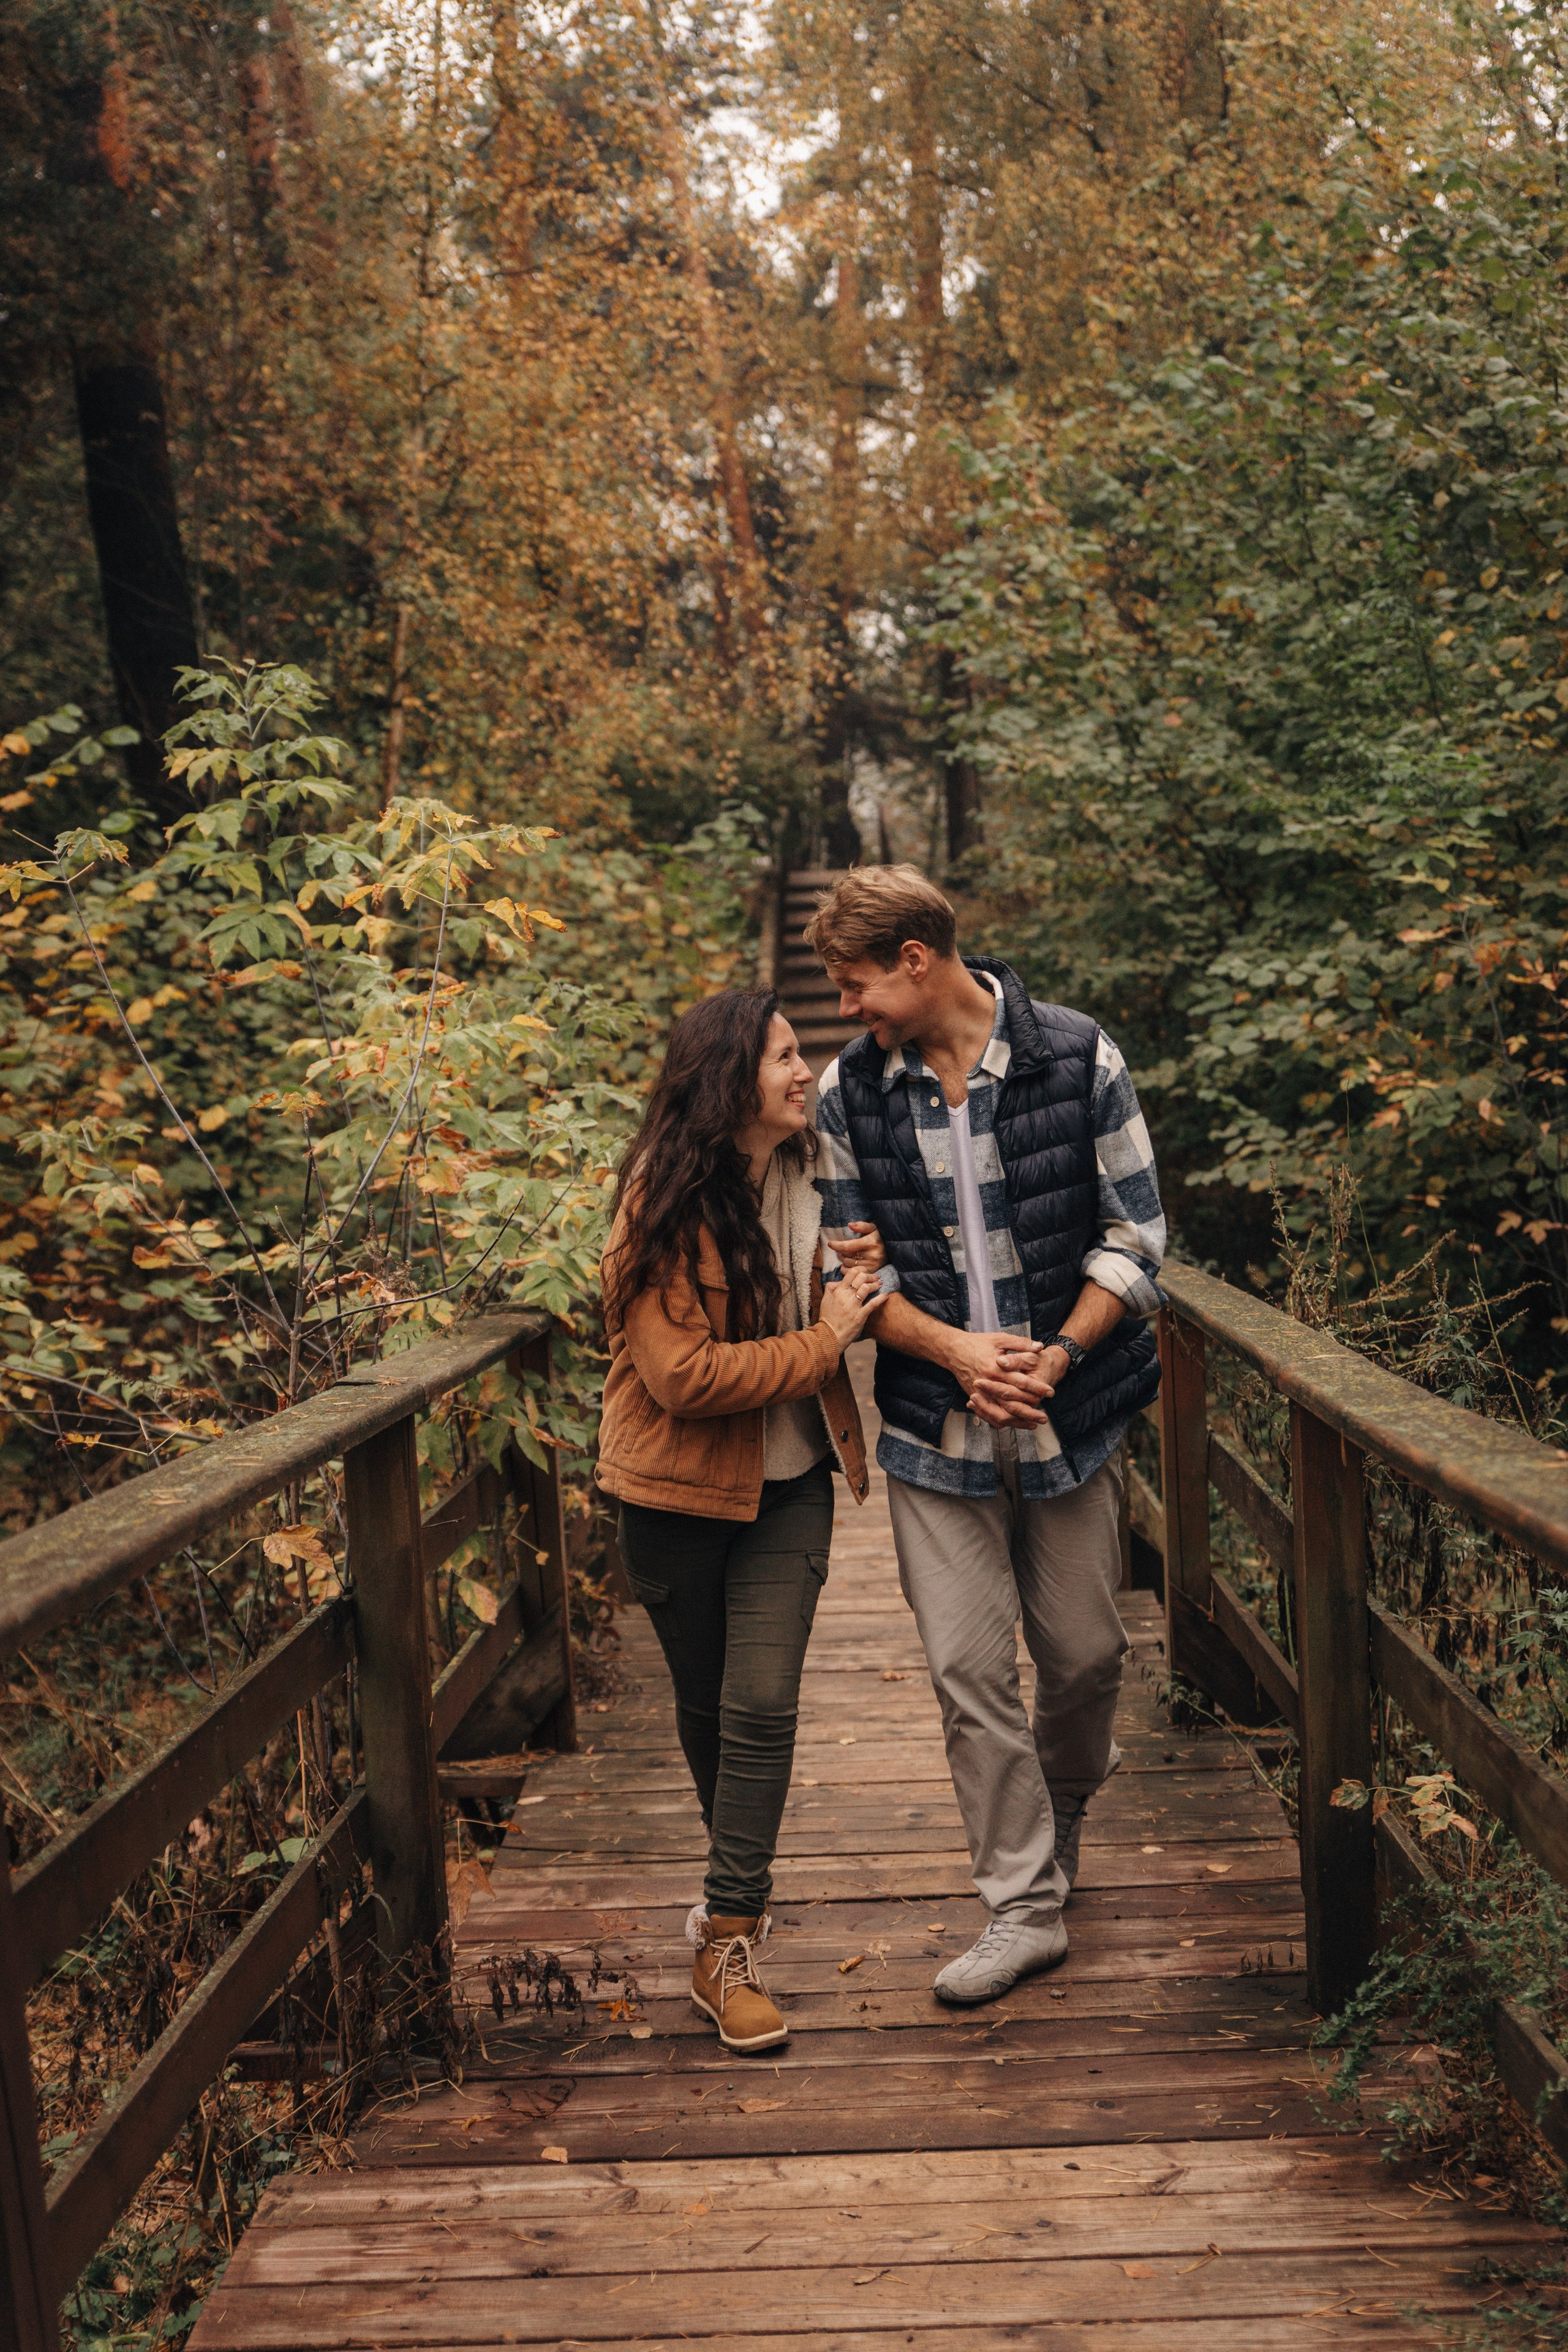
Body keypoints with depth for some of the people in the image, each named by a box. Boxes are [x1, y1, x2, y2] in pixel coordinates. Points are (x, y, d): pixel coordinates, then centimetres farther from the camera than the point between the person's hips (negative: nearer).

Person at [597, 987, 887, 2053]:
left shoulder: (804, 1182, 2)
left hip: (788, 1485, 4)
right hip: (681, 1492, -4)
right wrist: (821, 1342, -18)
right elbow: (682, 1374, -23)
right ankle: (743, 1881, 37)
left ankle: (729, 1942, 2)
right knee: (708, 1705, 13)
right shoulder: (667, 1203, -18)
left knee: (762, 1704, -5)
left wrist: (853, 1288, -4)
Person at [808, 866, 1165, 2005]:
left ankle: (1060, 1818, 40)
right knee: (969, 1669, 0)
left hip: (1071, 1410, -1)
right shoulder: (850, 1091, -1)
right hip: (935, 1426, 1)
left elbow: (1134, 1237, -4)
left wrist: (1055, 1357, -16)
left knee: (1085, 1652, 10)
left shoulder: (1078, 1057, -7)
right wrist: (957, 1352, -14)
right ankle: (1026, 1907, 13)